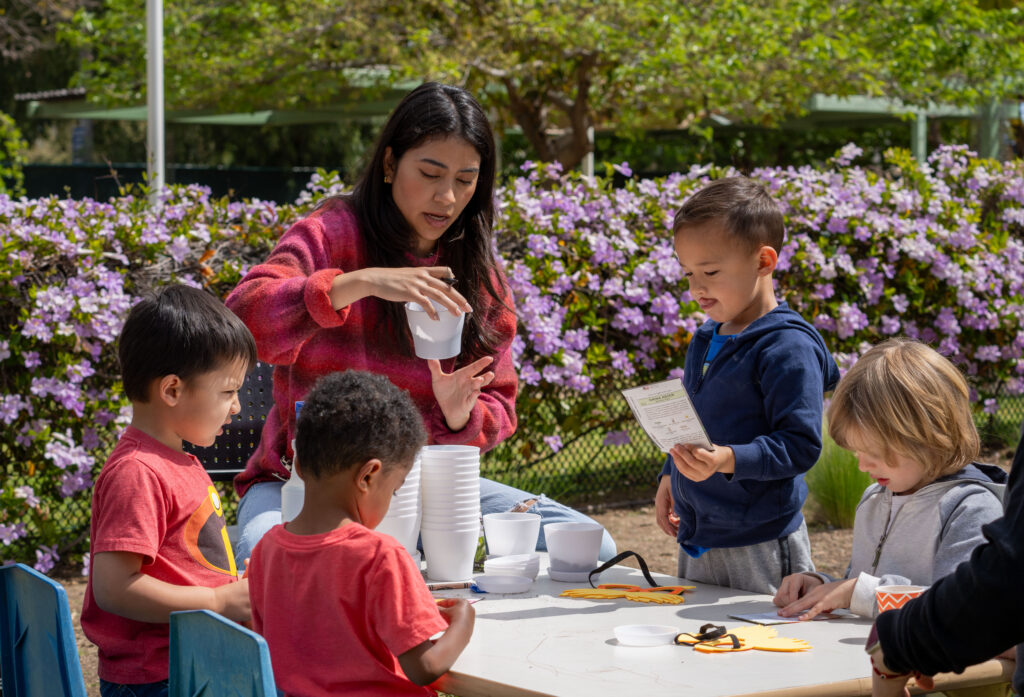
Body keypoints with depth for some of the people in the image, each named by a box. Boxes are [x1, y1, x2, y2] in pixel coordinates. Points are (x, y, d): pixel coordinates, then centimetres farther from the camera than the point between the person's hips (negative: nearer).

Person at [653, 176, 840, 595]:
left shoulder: (787, 347, -15)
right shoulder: (705, 340, 12)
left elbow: (800, 445, -21)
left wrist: (729, 460, -32)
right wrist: (669, 477, 12)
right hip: (696, 537, 8)